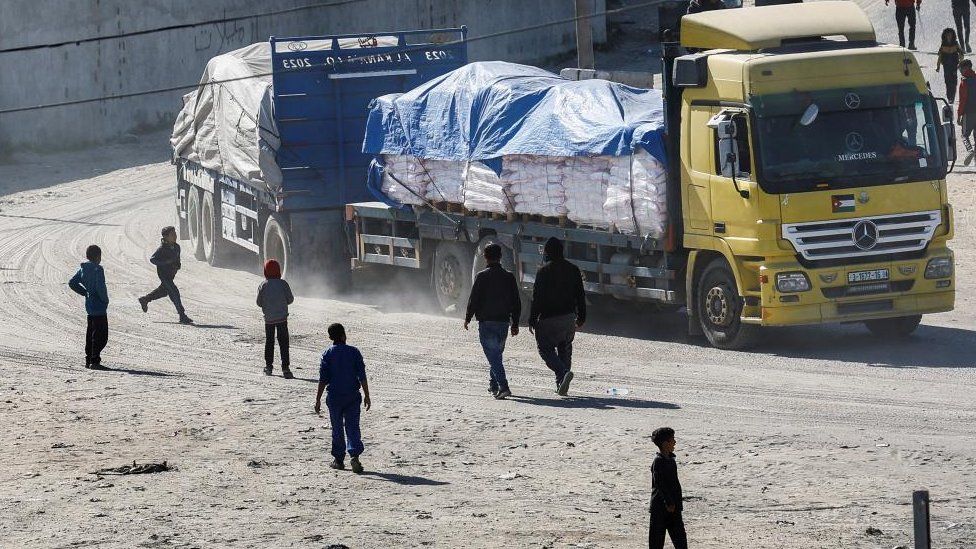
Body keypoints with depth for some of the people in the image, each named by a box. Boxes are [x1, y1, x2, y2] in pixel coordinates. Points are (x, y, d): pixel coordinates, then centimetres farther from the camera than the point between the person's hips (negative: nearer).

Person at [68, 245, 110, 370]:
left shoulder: (83, 269, 8)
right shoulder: (98, 269, -17)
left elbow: (72, 283, 13)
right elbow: (100, 287, -25)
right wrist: (105, 300, -10)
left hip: (89, 305, 9)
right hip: (99, 306, -9)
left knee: (91, 334, 16)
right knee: (101, 335, -6)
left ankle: (88, 360, 20)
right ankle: (94, 361, -11)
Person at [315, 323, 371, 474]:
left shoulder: (328, 354, -4)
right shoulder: (354, 352, -2)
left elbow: (323, 379, -5)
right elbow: (362, 376, -3)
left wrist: (318, 399, -1)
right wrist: (366, 395, 3)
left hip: (334, 397, 0)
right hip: (353, 396, 0)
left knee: (337, 428, 11)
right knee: (352, 427, 1)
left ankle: (339, 459, 17)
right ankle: (354, 455, -18)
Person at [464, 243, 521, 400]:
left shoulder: (481, 277, -9)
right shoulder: (509, 277, 4)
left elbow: (474, 299, -7)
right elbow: (516, 303, 8)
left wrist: (468, 318, 7)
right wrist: (515, 324, 16)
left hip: (486, 323, -5)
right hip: (504, 322, 5)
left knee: (493, 356, -7)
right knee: (497, 353, 21)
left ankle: (503, 386, -20)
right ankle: (493, 385, 31)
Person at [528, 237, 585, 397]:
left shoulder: (544, 271, -10)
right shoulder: (573, 270, 7)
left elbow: (537, 297, -11)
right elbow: (580, 296, 12)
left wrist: (532, 319, -5)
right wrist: (581, 318, 20)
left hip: (549, 318, -6)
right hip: (569, 316, 6)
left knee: (546, 349, 1)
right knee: (565, 349, 14)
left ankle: (563, 372, -23)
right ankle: (561, 386, 13)